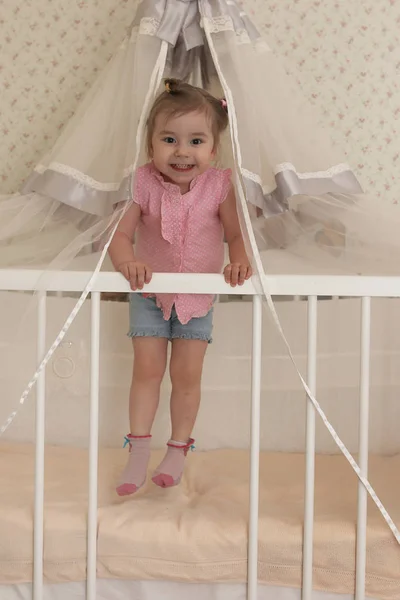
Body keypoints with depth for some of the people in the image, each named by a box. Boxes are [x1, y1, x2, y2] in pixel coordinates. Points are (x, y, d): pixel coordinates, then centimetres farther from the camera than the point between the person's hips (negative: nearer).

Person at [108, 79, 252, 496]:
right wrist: (127, 260, -39)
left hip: (198, 296, 0)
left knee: (187, 374, 6)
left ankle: (178, 450, 24)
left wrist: (239, 261, -32)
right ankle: (139, 450, 15)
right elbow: (121, 233, -18)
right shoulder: (145, 184, -16)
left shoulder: (218, 186, -15)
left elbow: (236, 234, -11)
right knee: (147, 369, 2)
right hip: (150, 293, 0)